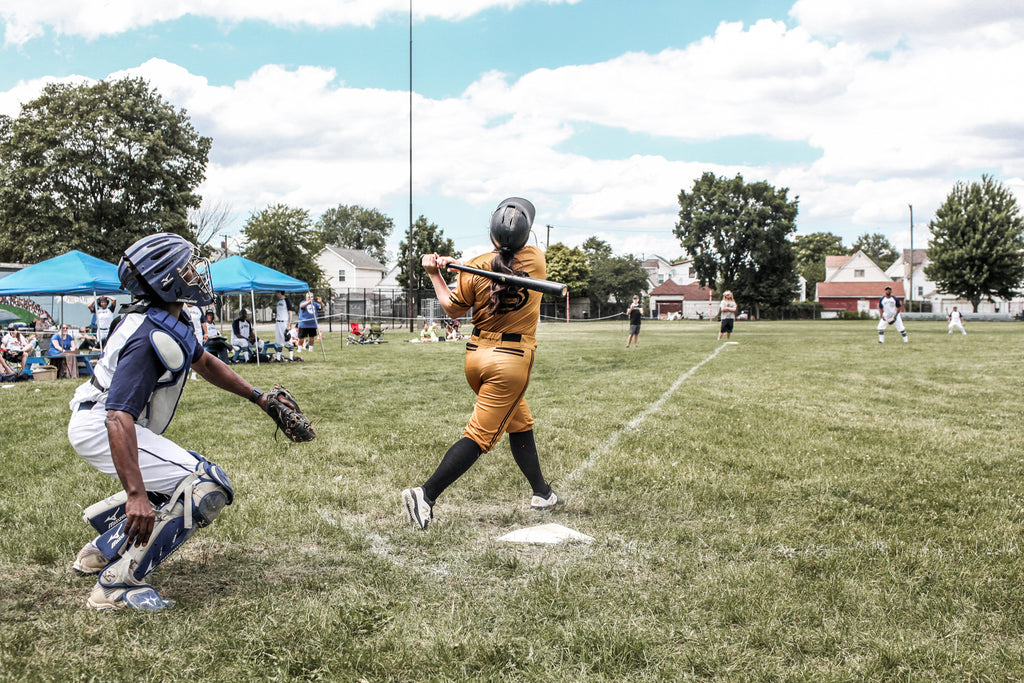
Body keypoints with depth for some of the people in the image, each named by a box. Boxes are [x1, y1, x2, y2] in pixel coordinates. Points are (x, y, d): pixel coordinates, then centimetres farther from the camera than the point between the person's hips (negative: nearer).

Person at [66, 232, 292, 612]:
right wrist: (135, 495, -42)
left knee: (172, 486, 27)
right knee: (208, 489, -18)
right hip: (99, 428, -11)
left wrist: (257, 397, 22)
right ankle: (117, 583, -16)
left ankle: (100, 552, 26)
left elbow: (204, 363, 23)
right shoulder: (149, 339, -27)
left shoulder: (171, 323, 5)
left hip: (94, 421, 11)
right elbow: (119, 419, -36)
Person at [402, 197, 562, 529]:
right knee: (480, 434, -4)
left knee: (520, 423, 22)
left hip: (476, 355, 4)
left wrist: (435, 274, 10)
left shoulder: (474, 269, -6)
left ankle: (541, 493, 34)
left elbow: (453, 309, 5)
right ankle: (426, 494, -15)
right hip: (513, 360, -4)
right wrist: (459, 264, 7)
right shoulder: (536, 259, -4)